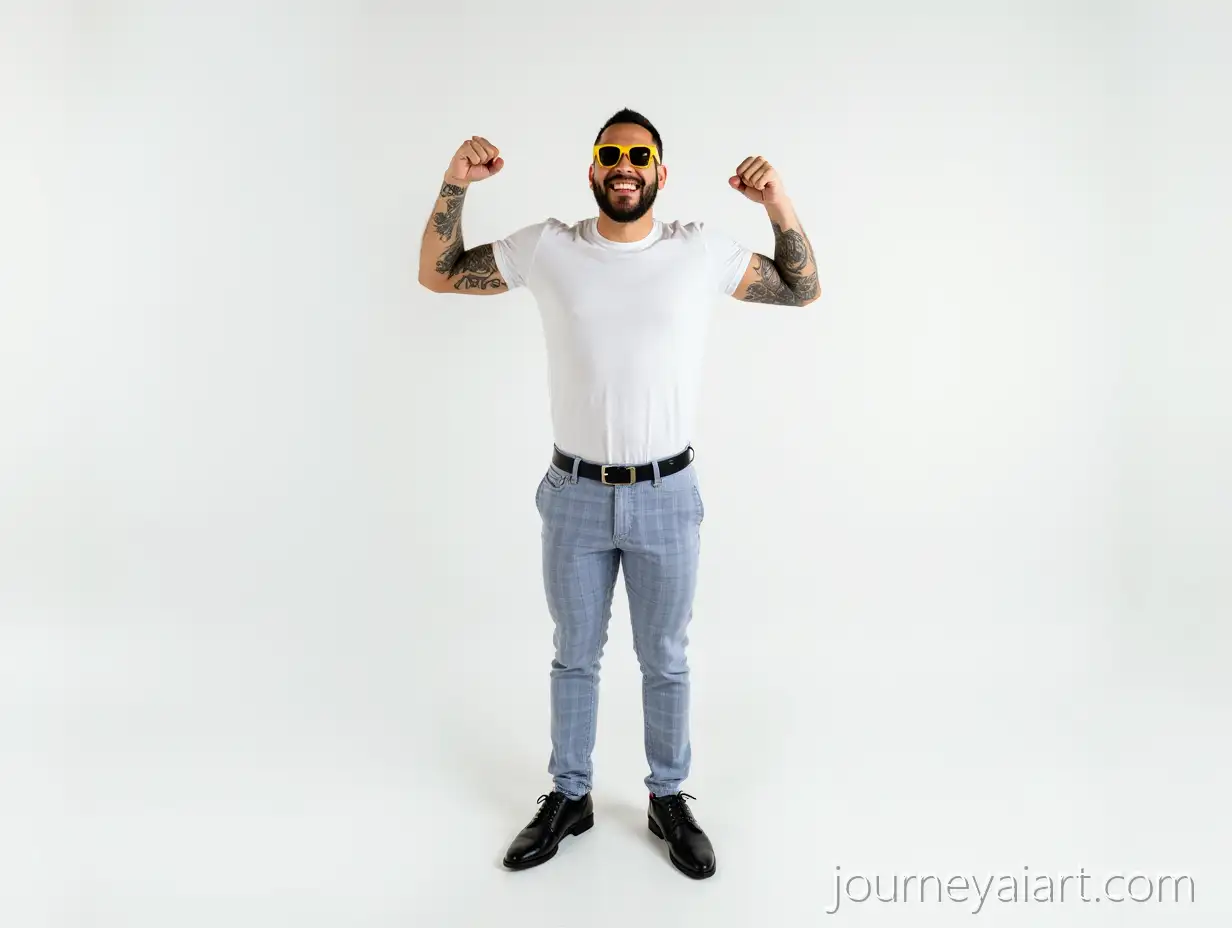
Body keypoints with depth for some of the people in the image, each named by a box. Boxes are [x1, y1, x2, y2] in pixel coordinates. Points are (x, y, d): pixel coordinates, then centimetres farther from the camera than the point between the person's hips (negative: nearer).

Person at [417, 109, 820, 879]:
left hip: (667, 497, 0)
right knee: (575, 657, 17)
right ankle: (570, 798, 38)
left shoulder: (700, 251, -4)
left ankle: (669, 799, 37)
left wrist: (780, 206, -10)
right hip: (575, 496, 1)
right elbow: (438, 275, 5)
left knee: (665, 661, 15)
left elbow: (803, 290, 5)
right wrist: (455, 184, -8)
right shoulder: (548, 248, -3)